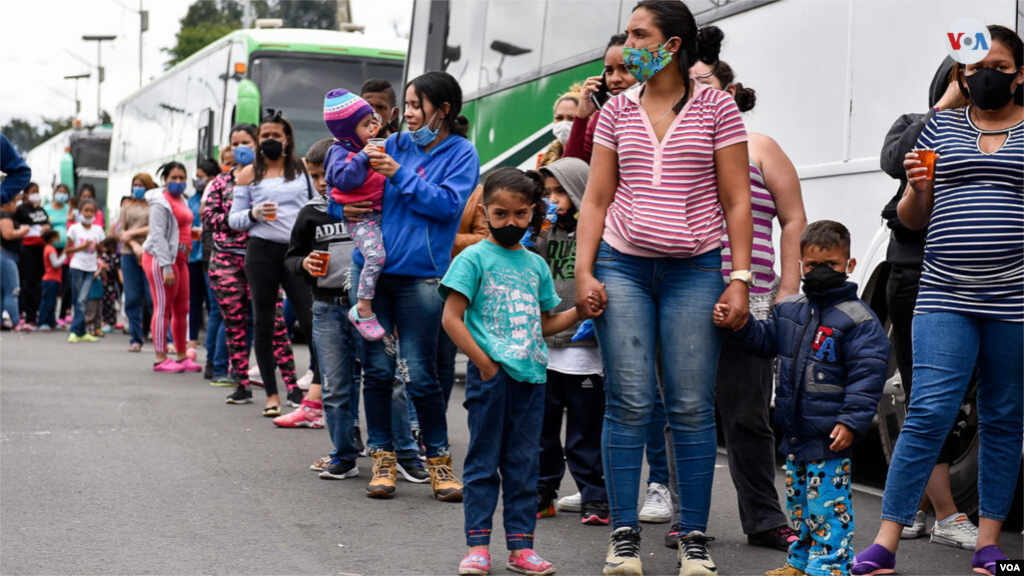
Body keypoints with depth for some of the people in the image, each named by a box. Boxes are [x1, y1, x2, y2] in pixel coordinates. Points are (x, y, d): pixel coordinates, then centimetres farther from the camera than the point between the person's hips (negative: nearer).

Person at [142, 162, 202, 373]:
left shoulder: (181, 201, 18)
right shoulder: (160, 203, -9)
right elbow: (158, 236, -16)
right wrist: (166, 267, -20)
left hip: (179, 258, 9)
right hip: (160, 258, -9)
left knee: (182, 309, 9)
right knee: (163, 307, -8)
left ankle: (182, 356, 16)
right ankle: (161, 359, -5)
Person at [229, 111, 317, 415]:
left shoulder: (303, 168, 10)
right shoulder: (249, 173, 9)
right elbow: (233, 219, 10)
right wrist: (254, 214, -10)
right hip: (262, 251, 0)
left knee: (311, 318, -11)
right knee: (263, 322, 3)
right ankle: (272, 394, 10)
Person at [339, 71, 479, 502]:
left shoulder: (460, 152, 3)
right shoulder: (394, 144, 13)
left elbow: (449, 204, -11)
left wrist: (400, 175, -15)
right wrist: (347, 207, -2)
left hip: (420, 274, -4)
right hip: (372, 266, 4)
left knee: (420, 373, -3)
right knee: (377, 368, 4)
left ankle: (438, 460, 11)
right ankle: (383, 459, 14)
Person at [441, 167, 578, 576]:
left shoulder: (536, 265, 15)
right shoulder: (474, 258, -2)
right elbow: (451, 318, -7)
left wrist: (580, 311, 5)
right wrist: (483, 362, -13)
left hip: (531, 374, 5)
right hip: (490, 373, -5)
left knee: (523, 463, 7)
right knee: (484, 461, 0)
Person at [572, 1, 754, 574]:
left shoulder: (716, 107, 2)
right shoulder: (617, 111, 10)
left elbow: (737, 201, 1)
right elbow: (597, 198, 10)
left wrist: (740, 279, -6)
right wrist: (584, 273, 1)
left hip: (695, 270, -2)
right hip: (623, 268, 2)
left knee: (692, 408, -2)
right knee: (629, 403, -2)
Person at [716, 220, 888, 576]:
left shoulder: (857, 319, -11)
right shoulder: (790, 309, 10)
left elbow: (867, 374, -14)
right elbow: (765, 340, 23)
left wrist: (852, 421, -20)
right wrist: (737, 324, 6)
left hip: (831, 438, -8)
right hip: (795, 433, 8)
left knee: (828, 506, -6)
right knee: (799, 502, 18)